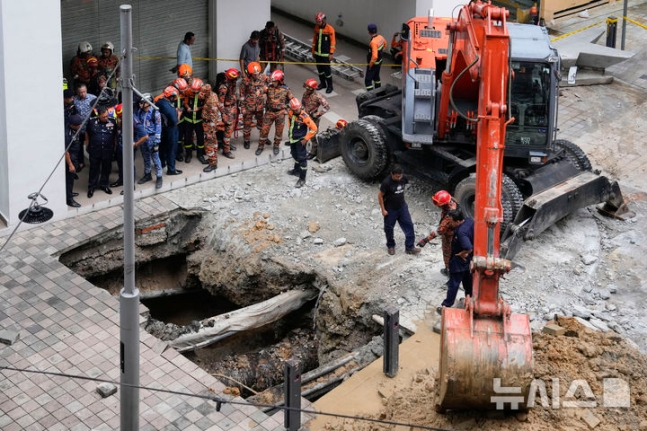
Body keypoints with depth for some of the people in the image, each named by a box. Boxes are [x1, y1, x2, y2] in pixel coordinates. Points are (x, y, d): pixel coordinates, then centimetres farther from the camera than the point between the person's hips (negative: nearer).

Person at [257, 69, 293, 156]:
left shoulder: (286, 89, -6)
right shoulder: (269, 88, -7)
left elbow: (291, 100, 6)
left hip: (280, 113, 0)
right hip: (269, 112, 0)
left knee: (279, 131, 10)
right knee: (264, 129, 1)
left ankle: (276, 146, 31)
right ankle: (261, 146, 17)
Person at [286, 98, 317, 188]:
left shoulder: (304, 116, -28)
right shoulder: (290, 113, -9)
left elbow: (314, 128, -24)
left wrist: (306, 139, -20)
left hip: (300, 140, -7)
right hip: (292, 138, 7)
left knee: (302, 158, -1)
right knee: (295, 155, 26)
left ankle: (302, 179, 5)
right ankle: (297, 170, 50)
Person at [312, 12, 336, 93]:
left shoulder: (330, 29, -14)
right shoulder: (316, 27, 3)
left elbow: (332, 41, -12)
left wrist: (331, 53, -13)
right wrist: (313, 50, 13)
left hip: (326, 54, -6)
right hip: (317, 53, 6)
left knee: (327, 70, -1)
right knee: (320, 69, 14)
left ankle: (330, 86, 10)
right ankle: (322, 84, 30)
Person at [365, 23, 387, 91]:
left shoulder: (373, 42, -33)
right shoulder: (380, 37, -6)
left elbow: (374, 56, -36)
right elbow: (385, 44, 18)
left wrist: (370, 64, -21)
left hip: (374, 63, -9)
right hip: (379, 61, 9)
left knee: (368, 80, -4)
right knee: (376, 77, 28)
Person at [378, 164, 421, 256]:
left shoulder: (403, 179, -11)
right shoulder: (386, 183, -25)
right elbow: (380, 196, -16)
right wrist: (383, 210, -13)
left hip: (402, 207, 4)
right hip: (390, 209, -4)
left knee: (409, 225, 1)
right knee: (389, 228, 12)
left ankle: (409, 247, 11)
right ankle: (390, 246, 35)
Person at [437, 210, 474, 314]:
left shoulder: (461, 232, -35)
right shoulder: (470, 221, -9)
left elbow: (469, 249, -39)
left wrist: (460, 254, -20)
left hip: (459, 262, -9)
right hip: (469, 261, 9)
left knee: (453, 284, 4)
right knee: (468, 281, 24)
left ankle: (446, 305, 14)